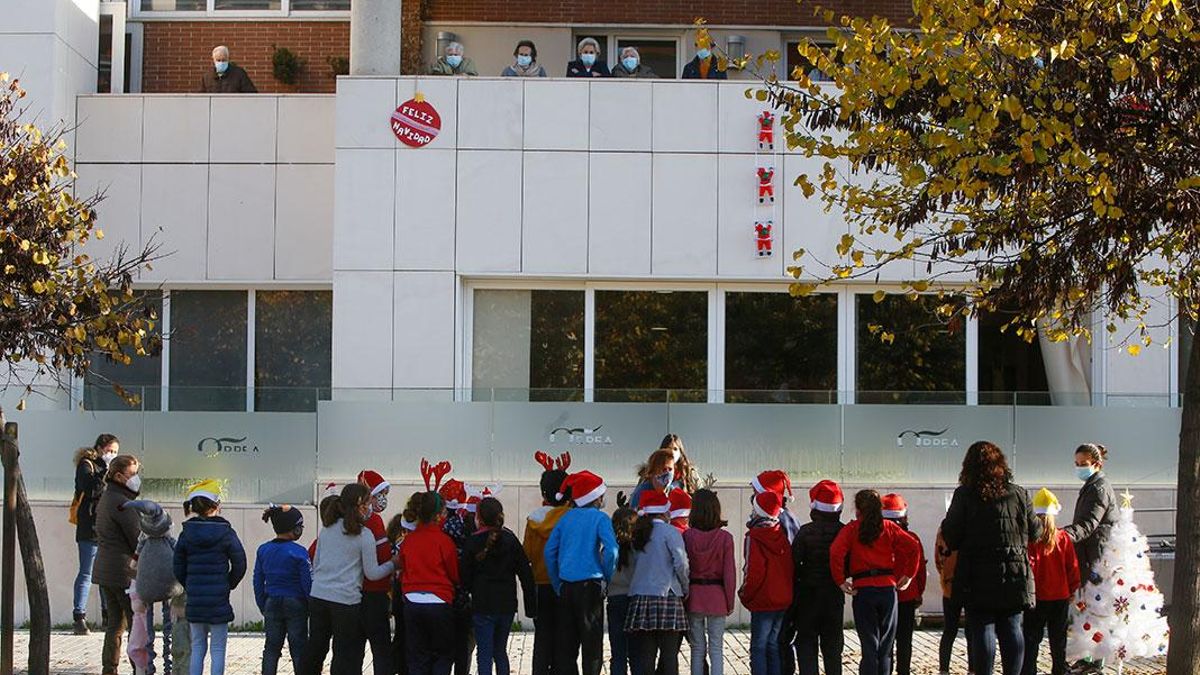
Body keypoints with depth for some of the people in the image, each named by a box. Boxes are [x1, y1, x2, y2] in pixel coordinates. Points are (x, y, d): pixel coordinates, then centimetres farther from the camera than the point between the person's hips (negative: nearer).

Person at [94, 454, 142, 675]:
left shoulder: (105, 499, 14)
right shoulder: (123, 504, -16)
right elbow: (138, 542, -15)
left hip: (105, 571, 10)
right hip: (125, 572, -10)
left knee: (115, 622, 14)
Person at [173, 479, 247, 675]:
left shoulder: (186, 534, 0)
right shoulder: (225, 532, -9)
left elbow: (178, 569, 4)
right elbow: (239, 565, -5)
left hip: (194, 600, 3)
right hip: (219, 601, -3)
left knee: (197, 647, 13)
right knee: (218, 649, 2)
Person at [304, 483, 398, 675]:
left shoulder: (327, 529, 7)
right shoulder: (364, 535, -9)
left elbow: (315, 563, 15)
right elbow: (372, 573, -5)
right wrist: (393, 564, 9)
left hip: (317, 597, 5)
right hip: (346, 601, -5)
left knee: (314, 651, 15)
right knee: (346, 655, 4)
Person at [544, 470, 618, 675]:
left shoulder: (566, 517, 9)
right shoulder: (599, 518, -5)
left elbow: (550, 550, 7)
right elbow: (611, 550, -16)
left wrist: (557, 584, 12)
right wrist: (607, 576, 0)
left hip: (566, 587, 5)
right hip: (590, 585, -5)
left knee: (566, 643, 9)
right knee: (592, 642, 1)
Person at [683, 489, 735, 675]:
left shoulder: (687, 536, -7)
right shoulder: (725, 537, -8)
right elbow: (729, 572, -5)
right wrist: (730, 602, 4)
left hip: (694, 596, 1)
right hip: (717, 597, -1)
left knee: (697, 648, 9)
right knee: (716, 649, 3)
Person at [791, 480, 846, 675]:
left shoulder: (805, 532, -13)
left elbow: (794, 563, -14)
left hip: (808, 594, -3)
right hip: (835, 595, 3)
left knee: (806, 644, 4)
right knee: (833, 645, 13)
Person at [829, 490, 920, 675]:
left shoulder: (852, 529, 0)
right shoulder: (889, 528, 7)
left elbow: (836, 552, -16)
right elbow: (913, 547, -2)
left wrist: (840, 581, -8)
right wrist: (908, 575, 5)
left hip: (863, 590, -2)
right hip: (888, 588, 2)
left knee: (869, 645, 1)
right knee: (885, 645, 11)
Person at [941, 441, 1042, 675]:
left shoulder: (964, 495, -7)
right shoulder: (1018, 494, 2)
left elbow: (950, 537, -8)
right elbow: (1035, 532, 9)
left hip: (977, 578, -3)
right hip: (1015, 576, 3)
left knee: (981, 629, 1)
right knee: (1011, 629, 9)